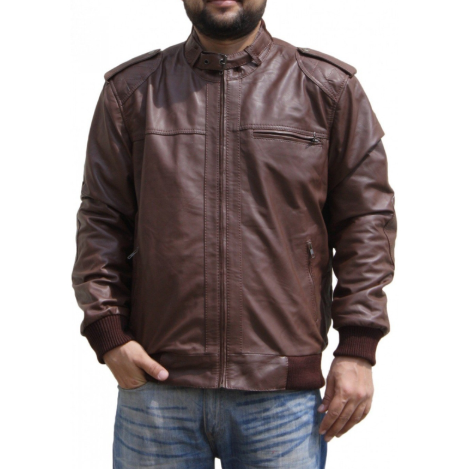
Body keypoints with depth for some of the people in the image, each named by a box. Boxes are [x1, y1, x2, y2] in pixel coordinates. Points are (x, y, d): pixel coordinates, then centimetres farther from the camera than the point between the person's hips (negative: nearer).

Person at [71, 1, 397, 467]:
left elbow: (367, 218, 5)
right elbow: (100, 220, 10)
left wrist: (357, 349, -1)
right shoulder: (131, 90, 10)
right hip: (156, 383, 1)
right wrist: (107, 329, -2)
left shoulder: (329, 87, 7)